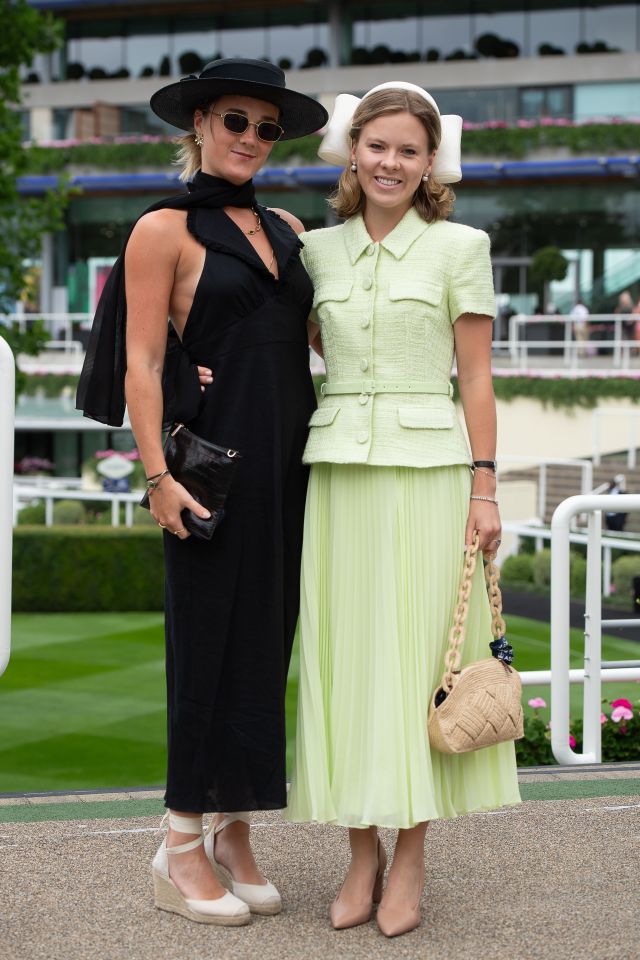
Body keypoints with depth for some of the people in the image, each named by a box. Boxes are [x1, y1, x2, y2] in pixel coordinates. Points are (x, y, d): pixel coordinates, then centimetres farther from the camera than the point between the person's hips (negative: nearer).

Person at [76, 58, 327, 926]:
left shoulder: (287, 229, 16)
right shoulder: (165, 229, -2)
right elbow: (141, 362, -8)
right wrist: (158, 473, -15)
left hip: (290, 461, 6)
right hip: (220, 456, -6)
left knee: (268, 640, 9)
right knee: (214, 641, -2)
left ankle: (234, 837, 19)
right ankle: (183, 848, 9)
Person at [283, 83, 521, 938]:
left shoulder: (459, 247, 0)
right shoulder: (319, 250, 10)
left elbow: (477, 378, -1)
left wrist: (485, 489, -6)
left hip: (427, 468, -3)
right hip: (339, 472, 4)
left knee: (416, 659, -2)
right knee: (343, 659, 3)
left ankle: (409, 863, 8)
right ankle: (363, 855, 13)